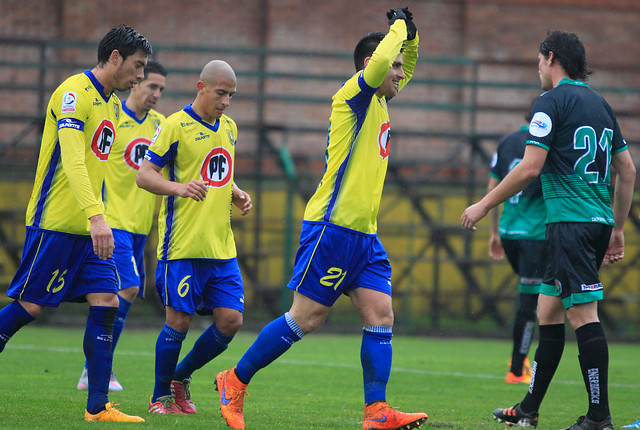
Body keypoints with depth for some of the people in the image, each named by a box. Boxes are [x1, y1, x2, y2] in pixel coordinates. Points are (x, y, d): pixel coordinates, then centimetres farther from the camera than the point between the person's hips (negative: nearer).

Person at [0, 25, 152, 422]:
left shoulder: (113, 104, 16)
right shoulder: (74, 93, -13)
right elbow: (72, 160, -25)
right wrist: (96, 216, -34)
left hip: (90, 229, 9)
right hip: (55, 223, -8)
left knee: (107, 304, -2)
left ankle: (98, 406, -4)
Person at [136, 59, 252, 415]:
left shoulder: (229, 127, 16)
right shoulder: (176, 126, -6)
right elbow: (144, 174, -8)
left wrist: (237, 195, 9)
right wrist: (179, 188, -25)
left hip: (222, 246, 7)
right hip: (183, 244, -6)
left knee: (231, 319, 0)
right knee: (179, 320, -5)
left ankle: (181, 378, 20)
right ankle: (160, 396, 12)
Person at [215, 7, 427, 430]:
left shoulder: (379, 102, 18)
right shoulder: (354, 94, -7)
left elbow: (405, 68, 35)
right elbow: (378, 62, -28)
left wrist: (410, 35, 15)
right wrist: (399, 27, -11)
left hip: (365, 235, 9)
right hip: (333, 227, -9)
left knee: (381, 316, -2)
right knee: (305, 318, -7)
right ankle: (235, 382, 6)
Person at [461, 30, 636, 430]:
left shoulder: (552, 101, -6)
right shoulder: (601, 104, 18)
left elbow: (530, 167, -13)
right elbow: (628, 171, 19)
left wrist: (484, 206, -4)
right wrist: (618, 229, 25)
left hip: (570, 221, -9)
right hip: (599, 221, 9)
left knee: (583, 315, -10)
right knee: (548, 311, 15)